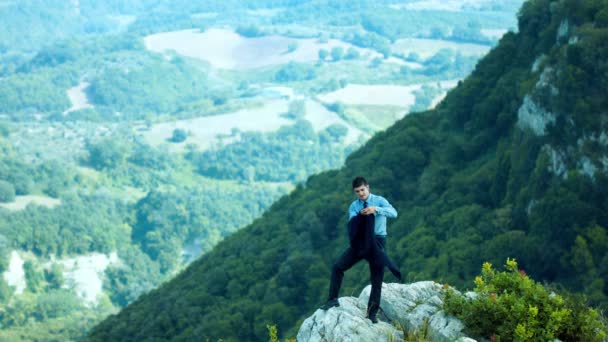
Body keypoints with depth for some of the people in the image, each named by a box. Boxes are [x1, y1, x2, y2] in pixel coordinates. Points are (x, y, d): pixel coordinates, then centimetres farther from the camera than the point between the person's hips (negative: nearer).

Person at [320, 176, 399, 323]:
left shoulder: (379, 200, -3)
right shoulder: (353, 206, 7)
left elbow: (393, 213, -22)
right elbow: (352, 224, -8)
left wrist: (375, 209, -37)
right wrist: (359, 217, -31)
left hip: (377, 242, -3)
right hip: (360, 241, 3)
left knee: (377, 279, 1)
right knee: (337, 267, -9)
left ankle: (372, 313, 9)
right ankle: (333, 299, -2)